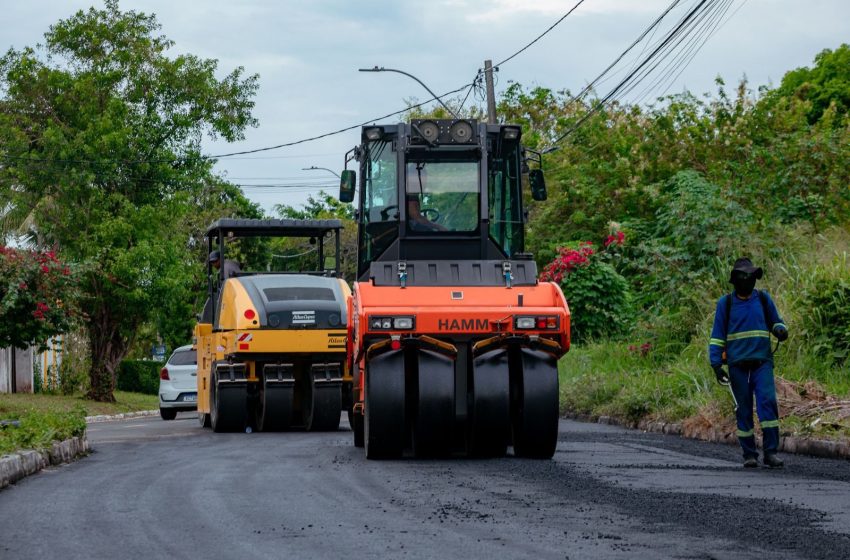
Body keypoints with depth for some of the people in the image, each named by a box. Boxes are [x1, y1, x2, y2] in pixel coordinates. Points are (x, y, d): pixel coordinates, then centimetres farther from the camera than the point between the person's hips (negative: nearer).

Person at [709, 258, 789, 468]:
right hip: (738, 364, 0)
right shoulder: (725, 303, 6)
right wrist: (716, 364, -2)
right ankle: (749, 455, 10)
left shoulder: (763, 298, 10)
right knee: (744, 410, 1)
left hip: (762, 362, 0)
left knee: (768, 402, -16)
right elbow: (717, 335, 7)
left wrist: (780, 330, -5)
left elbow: (775, 322, 20)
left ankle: (771, 452, -16)